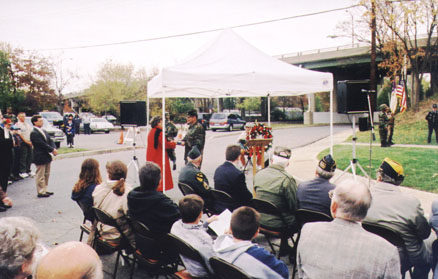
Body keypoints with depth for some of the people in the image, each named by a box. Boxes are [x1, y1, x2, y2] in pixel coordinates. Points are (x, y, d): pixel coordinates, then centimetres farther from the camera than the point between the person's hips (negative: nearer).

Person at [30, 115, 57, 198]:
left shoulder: (43, 131, 12)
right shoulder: (34, 133, -16)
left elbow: (50, 141, 9)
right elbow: (42, 144, -21)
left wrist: (54, 149, -8)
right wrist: (52, 150, -16)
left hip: (46, 156, 9)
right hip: (40, 157, -9)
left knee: (46, 174, 15)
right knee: (40, 175, 0)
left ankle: (44, 190, 25)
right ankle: (40, 192, 8)